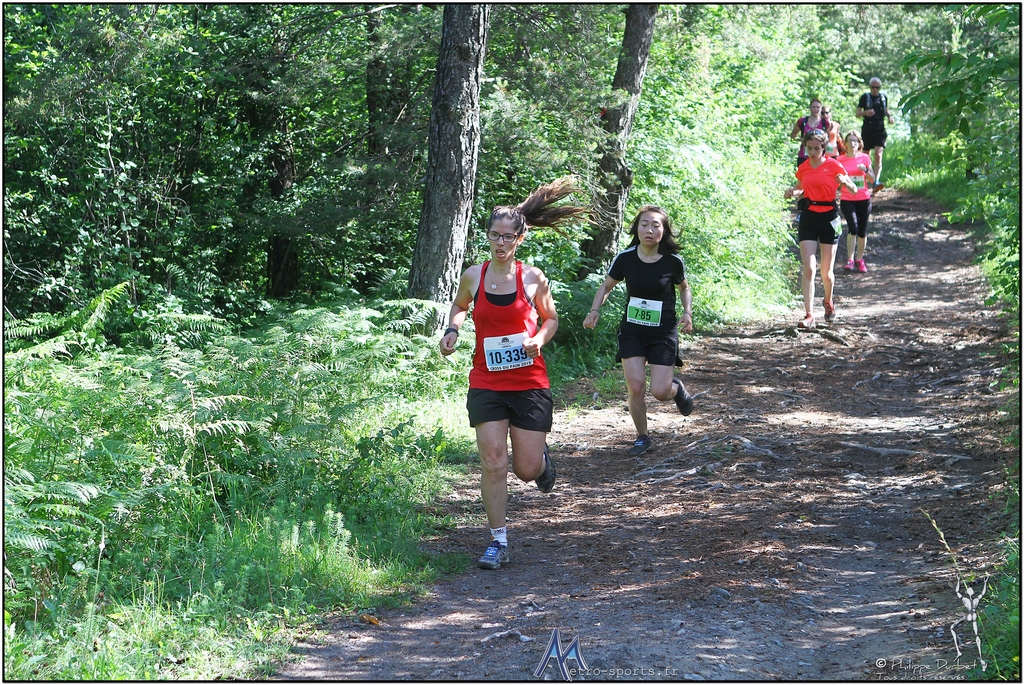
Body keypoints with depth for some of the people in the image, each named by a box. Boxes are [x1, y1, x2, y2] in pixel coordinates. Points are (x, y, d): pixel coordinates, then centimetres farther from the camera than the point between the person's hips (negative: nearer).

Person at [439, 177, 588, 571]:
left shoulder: (533, 278, -3)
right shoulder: (473, 276, 0)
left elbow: (551, 318, 12)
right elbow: (459, 306, 20)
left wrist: (540, 338, -9)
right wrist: (453, 330, 0)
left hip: (529, 383, 0)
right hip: (486, 383, 1)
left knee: (527, 470, 2)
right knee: (492, 462, -9)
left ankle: (542, 458, 41)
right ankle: (498, 542, 1)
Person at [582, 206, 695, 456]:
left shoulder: (673, 261, -11)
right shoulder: (625, 258, -8)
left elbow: (684, 288, 10)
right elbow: (606, 287, 8)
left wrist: (688, 312, -6)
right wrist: (595, 310, -9)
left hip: (663, 333, -1)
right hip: (632, 332, 1)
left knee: (660, 392, -6)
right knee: (635, 387, -10)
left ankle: (677, 389, 33)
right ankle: (642, 437, 13)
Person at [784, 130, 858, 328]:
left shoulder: (833, 166, -4)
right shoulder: (803, 168, 5)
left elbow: (854, 190, -2)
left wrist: (844, 181, -25)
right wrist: (792, 192, -2)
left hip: (829, 218, -2)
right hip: (808, 218, 2)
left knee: (826, 272, 6)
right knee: (808, 269, -11)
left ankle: (828, 302, 36)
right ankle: (809, 315, -13)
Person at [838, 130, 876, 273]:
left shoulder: (865, 158, 4)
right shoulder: (840, 160, 1)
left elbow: (872, 180, 5)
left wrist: (865, 170, -12)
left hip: (863, 199, 2)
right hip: (847, 200, -2)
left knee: (862, 231, 7)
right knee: (853, 227, -19)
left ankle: (859, 259, 21)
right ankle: (850, 259, -13)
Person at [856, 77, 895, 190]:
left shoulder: (883, 97, 9)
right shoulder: (865, 97, 3)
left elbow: (887, 110, 23)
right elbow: (857, 114, 3)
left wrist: (890, 117, 2)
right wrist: (865, 113, -18)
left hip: (880, 130, 0)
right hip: (867, 129, 0)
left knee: (878, 155, -14)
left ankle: (876, 181, -24)